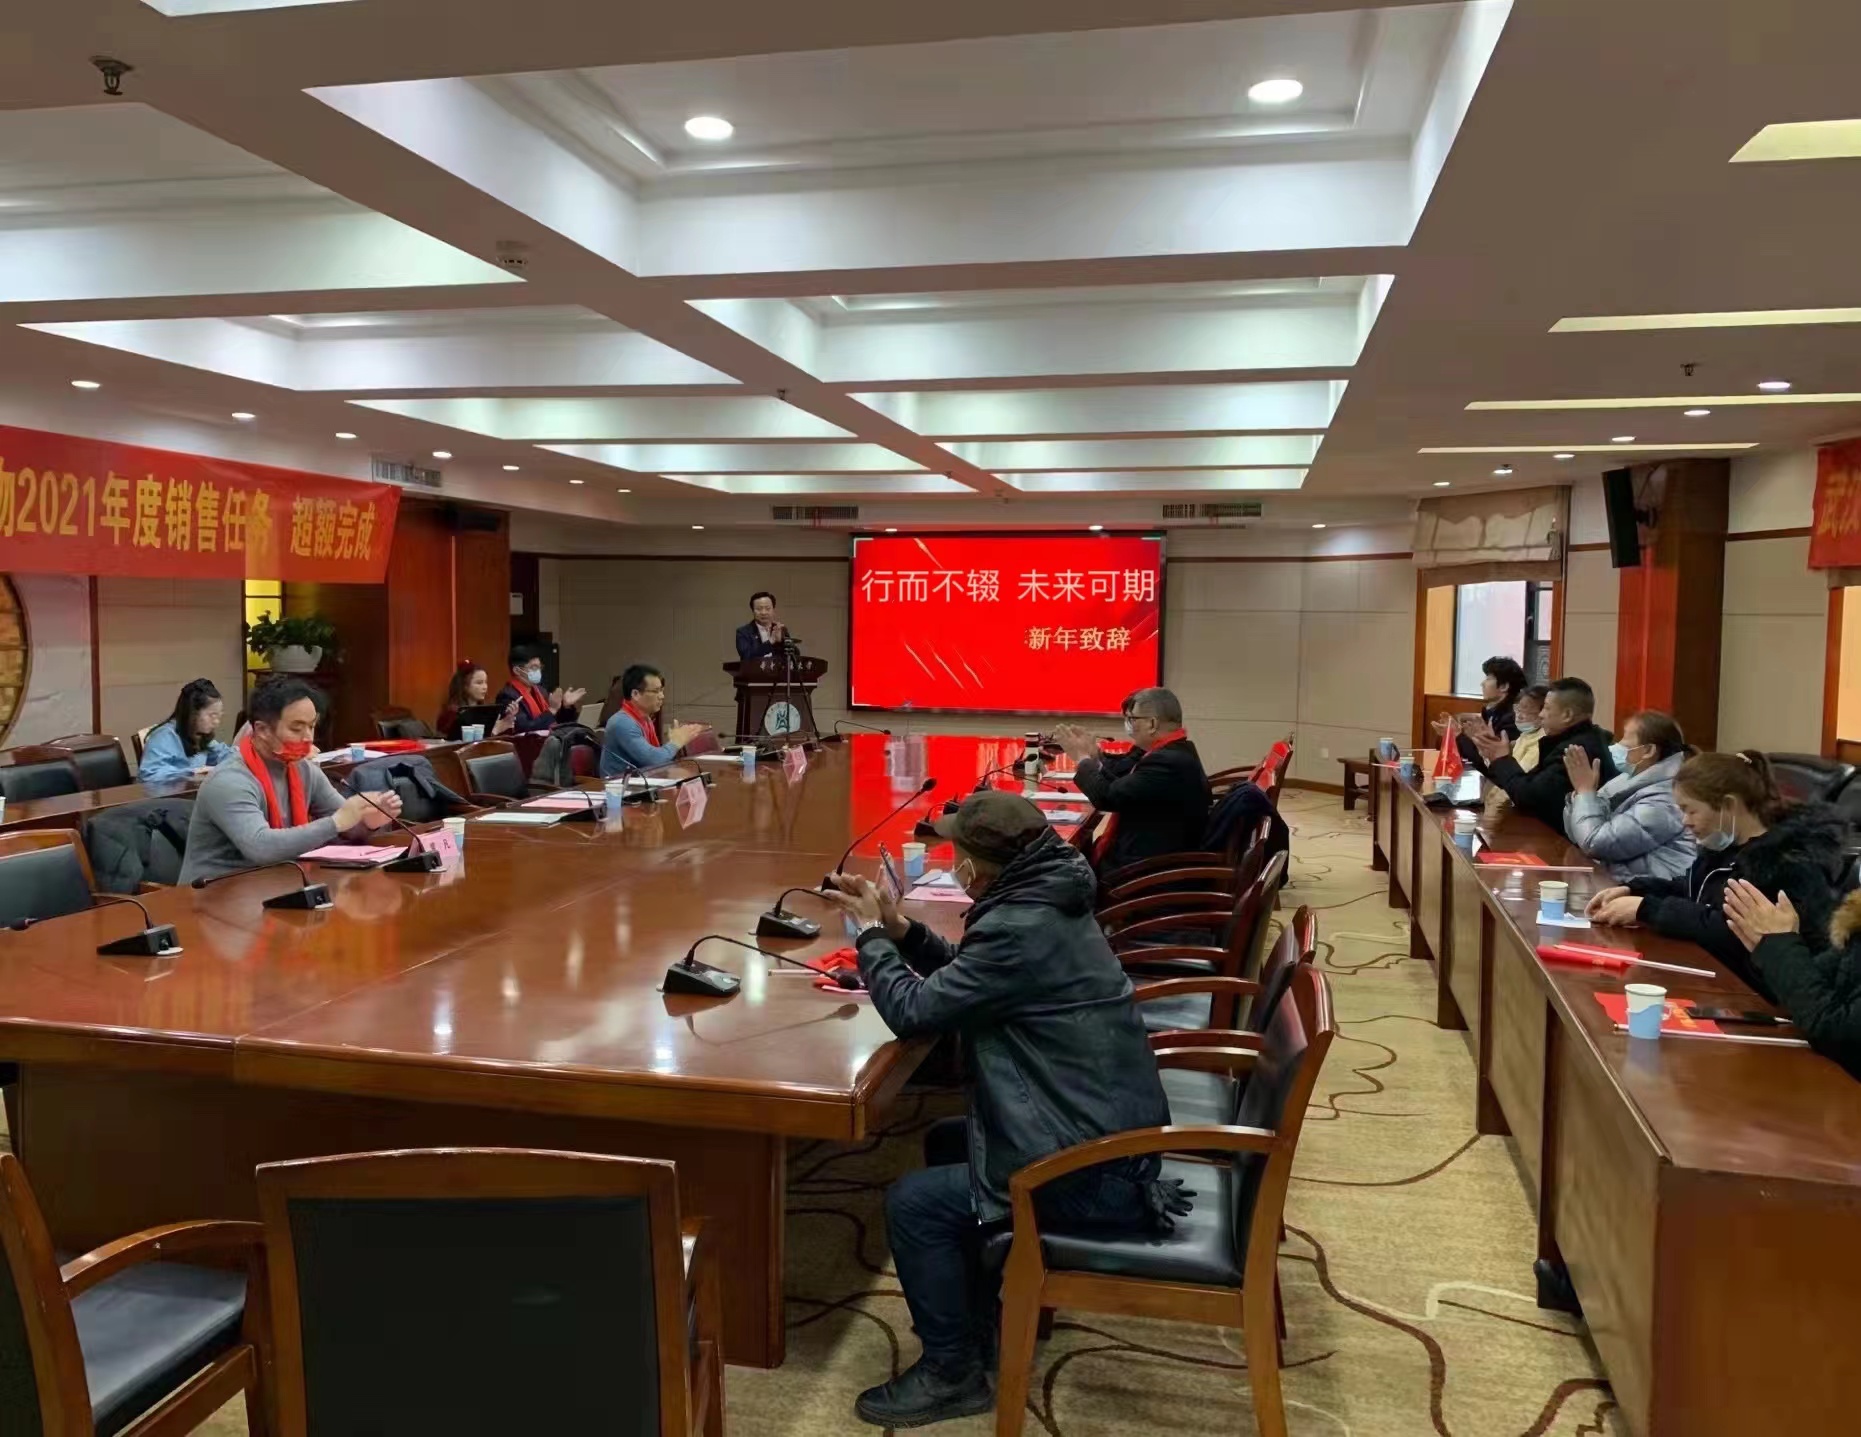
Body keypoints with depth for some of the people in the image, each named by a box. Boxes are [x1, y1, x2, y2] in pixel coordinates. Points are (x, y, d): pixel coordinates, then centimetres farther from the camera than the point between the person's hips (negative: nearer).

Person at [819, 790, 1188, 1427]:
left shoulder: (1022, 929, -25)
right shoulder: (1044, 901, 6)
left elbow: (912, 1010, -18)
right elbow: (965, 974, 19)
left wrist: (870, 932, -3)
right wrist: (896, 927, 7)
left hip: (1096, 1174, -10)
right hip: (1113, 1135, 10)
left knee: (913, 1202, -6)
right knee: (947, 1143, 23)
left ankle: (952, 1371, 10)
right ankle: (983, 1312, 33)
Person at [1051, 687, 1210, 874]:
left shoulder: (1169, 761, -23)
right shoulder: (1174, 752, 9)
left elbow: (1107, 798, -21)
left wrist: (1082, 758, -7)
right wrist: (1093, 757, 2)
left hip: (1143, 868, -9)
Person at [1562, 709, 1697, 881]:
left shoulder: (1662, 802, -19)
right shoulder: (1633, 782, 8)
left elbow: (1594, 843, -21)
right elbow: (1577, 835, 9)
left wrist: (1585, 791, -11)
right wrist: (1582, 792, -5)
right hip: (1621, 883, 8)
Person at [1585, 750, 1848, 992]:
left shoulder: (1789, 861, -21)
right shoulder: (1729, 842, 7)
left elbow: (1733, 932, -29)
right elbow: (1694, 889, 22)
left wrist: (1647, 909, -24)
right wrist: (1632, 889, 4)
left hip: (1752, 996, -8)